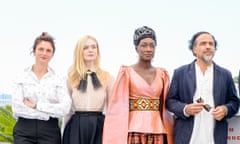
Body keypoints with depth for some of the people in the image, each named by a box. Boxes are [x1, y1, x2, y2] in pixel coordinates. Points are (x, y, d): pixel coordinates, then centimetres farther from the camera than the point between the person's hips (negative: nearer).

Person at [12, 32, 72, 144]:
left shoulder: (59, 80, 6)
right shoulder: (21, 78, 5)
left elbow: (65, 108, -8)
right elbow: (17, 108, -8)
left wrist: (35, 105, -10)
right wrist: (51, 110, -9)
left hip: (50, 132, 1)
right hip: (24, 132, 0)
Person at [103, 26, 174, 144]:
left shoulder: (162, 74, 10)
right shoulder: (126, 72, -1)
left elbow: (165, 107, 13)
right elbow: (118, 106, -3)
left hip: (158, 132, 4)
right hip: (134, 131, -3)